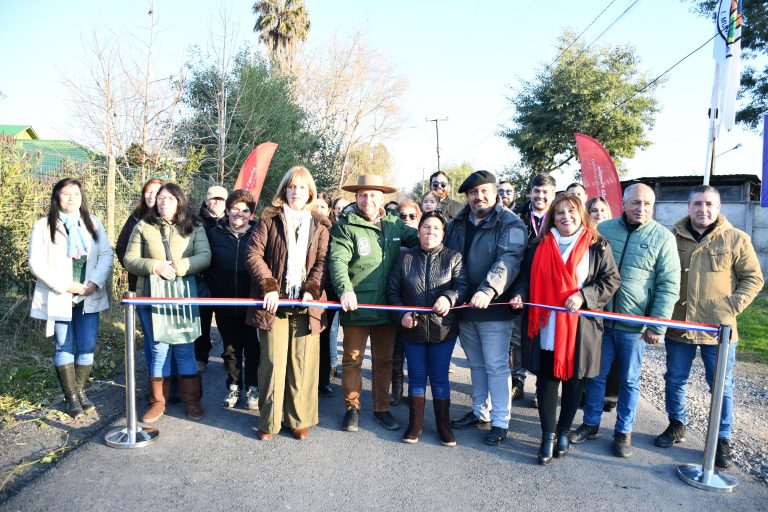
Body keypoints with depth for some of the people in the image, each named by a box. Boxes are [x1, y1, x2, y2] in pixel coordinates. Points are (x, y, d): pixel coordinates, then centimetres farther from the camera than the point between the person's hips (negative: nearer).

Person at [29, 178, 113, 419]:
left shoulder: (93, 222, 7)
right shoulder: (43, 226, -2)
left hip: (89, 297, 3)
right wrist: (66, 285, -16)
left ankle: (80, 392, 21)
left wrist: (94, 283, -13)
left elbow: (106, 254, 1)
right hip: (59, 298, -2)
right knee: (64, 348, 6)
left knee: (87, 347, 5)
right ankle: (71, 397, 16)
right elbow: (37, 265, -9)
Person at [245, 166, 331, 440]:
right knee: (273, 362, 2)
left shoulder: (320, 225, 11)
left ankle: (299, 419, 18)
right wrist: (268, 286, -12)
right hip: (274, 302, -1)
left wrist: (311, 291, -11)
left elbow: (323, 261, 3)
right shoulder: (269, 219, 6)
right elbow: (253, 254, -1)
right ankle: (269, 420, 16)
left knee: (303, 363, 4)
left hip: (307, 304, 1)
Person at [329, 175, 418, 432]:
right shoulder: (345, 226, -6)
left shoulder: (394, 224, 7)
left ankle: (382, 408, 30)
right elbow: (337, 260, -17)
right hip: (356, 306, -4)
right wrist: (345, 289, -33)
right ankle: (352, 408, 26)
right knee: (353, 359, 9)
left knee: (384, 360, 15)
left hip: (387, 307, 4)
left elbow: (420, 238, 17)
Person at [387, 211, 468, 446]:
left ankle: (443, 425, 23)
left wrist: (449, 297, -31)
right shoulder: (405, 257, 2)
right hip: (412, 328, 1)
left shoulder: (453, 257, -1)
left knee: (439, 377, 9)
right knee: (416, 376, 12)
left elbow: (462, 285, -11)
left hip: (443, 328, -1)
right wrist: (401, 313, -9)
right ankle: (415, 423, 25)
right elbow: (392, 289, 4)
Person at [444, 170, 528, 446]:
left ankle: (500, 422, 16)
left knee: (496, 366, 3)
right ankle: (480, 411, 34)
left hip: (493, 308, -6)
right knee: (476, 364, 19)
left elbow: (508, 260, -23)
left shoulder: (510, 223, -9)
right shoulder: (458, 224, 10)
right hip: (464, 308, 6)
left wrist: (488, 290, -36)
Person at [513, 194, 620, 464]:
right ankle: (548, 436, 16)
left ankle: (563, 432, 29)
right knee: (546, 379, 4)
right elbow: (530, 279, 16)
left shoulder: (597, 246, 0)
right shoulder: (541, 246, 8)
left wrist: (583, 295, -15)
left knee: (573, 380, 11)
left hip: (580, 327, -1)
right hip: (546, 326, 2)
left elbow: (611, 279, -2)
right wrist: (520, 296, -2)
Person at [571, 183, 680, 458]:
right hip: (600, 319, 2)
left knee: (629, 380, 12)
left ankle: (624, 431, 28)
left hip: (635, 325, -2)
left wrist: (657, 325, -12)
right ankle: (591, 423, 29)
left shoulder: (663, 237, -5)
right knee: (595, 374, 12)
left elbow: (669, 286, -7)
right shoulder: (603, 229, 1)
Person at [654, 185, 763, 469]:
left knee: (722, 387, 8)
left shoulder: (736, 239, -2)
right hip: (678, 326, 2)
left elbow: (753, 278, 3)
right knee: (674, 380, 14)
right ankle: (677, 425, 34)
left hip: (718, 329, -2)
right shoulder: (673, 237, 2)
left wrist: (733, 306, -9)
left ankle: (723, 439, 24)